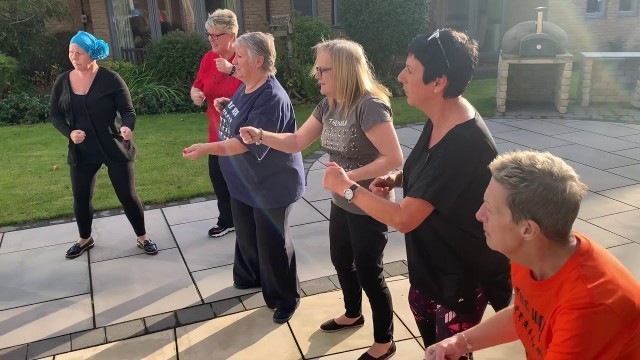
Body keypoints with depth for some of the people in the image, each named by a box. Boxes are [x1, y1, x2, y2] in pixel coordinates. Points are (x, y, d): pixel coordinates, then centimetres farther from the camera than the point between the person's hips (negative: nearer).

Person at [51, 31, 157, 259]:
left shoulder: (110, 79, -10)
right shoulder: (62, 82, 2)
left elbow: (127, 110, -11)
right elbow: (55, 116, 8)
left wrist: (127, 127, -33)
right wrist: (69, 132, -12)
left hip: (115, 148, -4)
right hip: (81, 151, 4)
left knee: (127, 195, 2)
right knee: (80, 197, 13)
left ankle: (142, 237, 21)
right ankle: (85, 239, 37)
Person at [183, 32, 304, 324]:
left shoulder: (272, 98, -26)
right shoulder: (245, 87, 3)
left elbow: (248, 143, -31)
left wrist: (206, 148, -34)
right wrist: (225, 109, 2)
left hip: (271, 185, -9)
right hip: (243, 180, 9)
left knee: (272, 241, 4)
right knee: (246, 234, 23)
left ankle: (285, 297, 22)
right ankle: (250, 276, 46)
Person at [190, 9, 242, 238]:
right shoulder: (208, 58, 5)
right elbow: (197, 87, 15)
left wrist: (233, 70, -32)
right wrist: (196, 94, -8)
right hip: (218, 133, 7)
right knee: (218, 178, 16)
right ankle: (226, 221, 36)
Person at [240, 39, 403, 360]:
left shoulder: (369, 106, -25)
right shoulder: (328, 105, 2)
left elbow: (394, 158, -29)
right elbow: (296, 142, 4)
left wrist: (351, 176, -30)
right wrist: (261, 135, -11)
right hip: (341, 203, 9)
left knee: (368, 272, 5)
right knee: (341, 261, 24)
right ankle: (352, 314, 51)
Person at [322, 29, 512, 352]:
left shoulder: (464, 142, -34)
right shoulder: (440, 119, -3)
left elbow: (403, 219, -32)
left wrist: (346, 186, -21)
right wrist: (398, 178, -5)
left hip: (462, 276, -9)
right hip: (429, 263, 9)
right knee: (432, 347, 27)